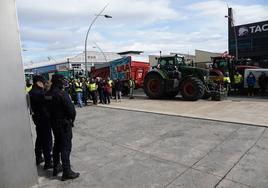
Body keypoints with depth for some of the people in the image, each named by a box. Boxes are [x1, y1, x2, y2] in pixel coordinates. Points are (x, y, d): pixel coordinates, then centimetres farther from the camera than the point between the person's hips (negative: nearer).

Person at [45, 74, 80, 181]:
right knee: (66, 147, 1)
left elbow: (48, 108, 8)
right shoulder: (62, 94, -22)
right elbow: (71, 110, -23)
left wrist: (53, 118, 14)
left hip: (53, 123, 8)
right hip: (64, 123, -8)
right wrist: (72, 118, -5)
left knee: (57, 145, 21)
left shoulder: (48, 94, 1)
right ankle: (67, 172, 9)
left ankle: (56, 167, 34)